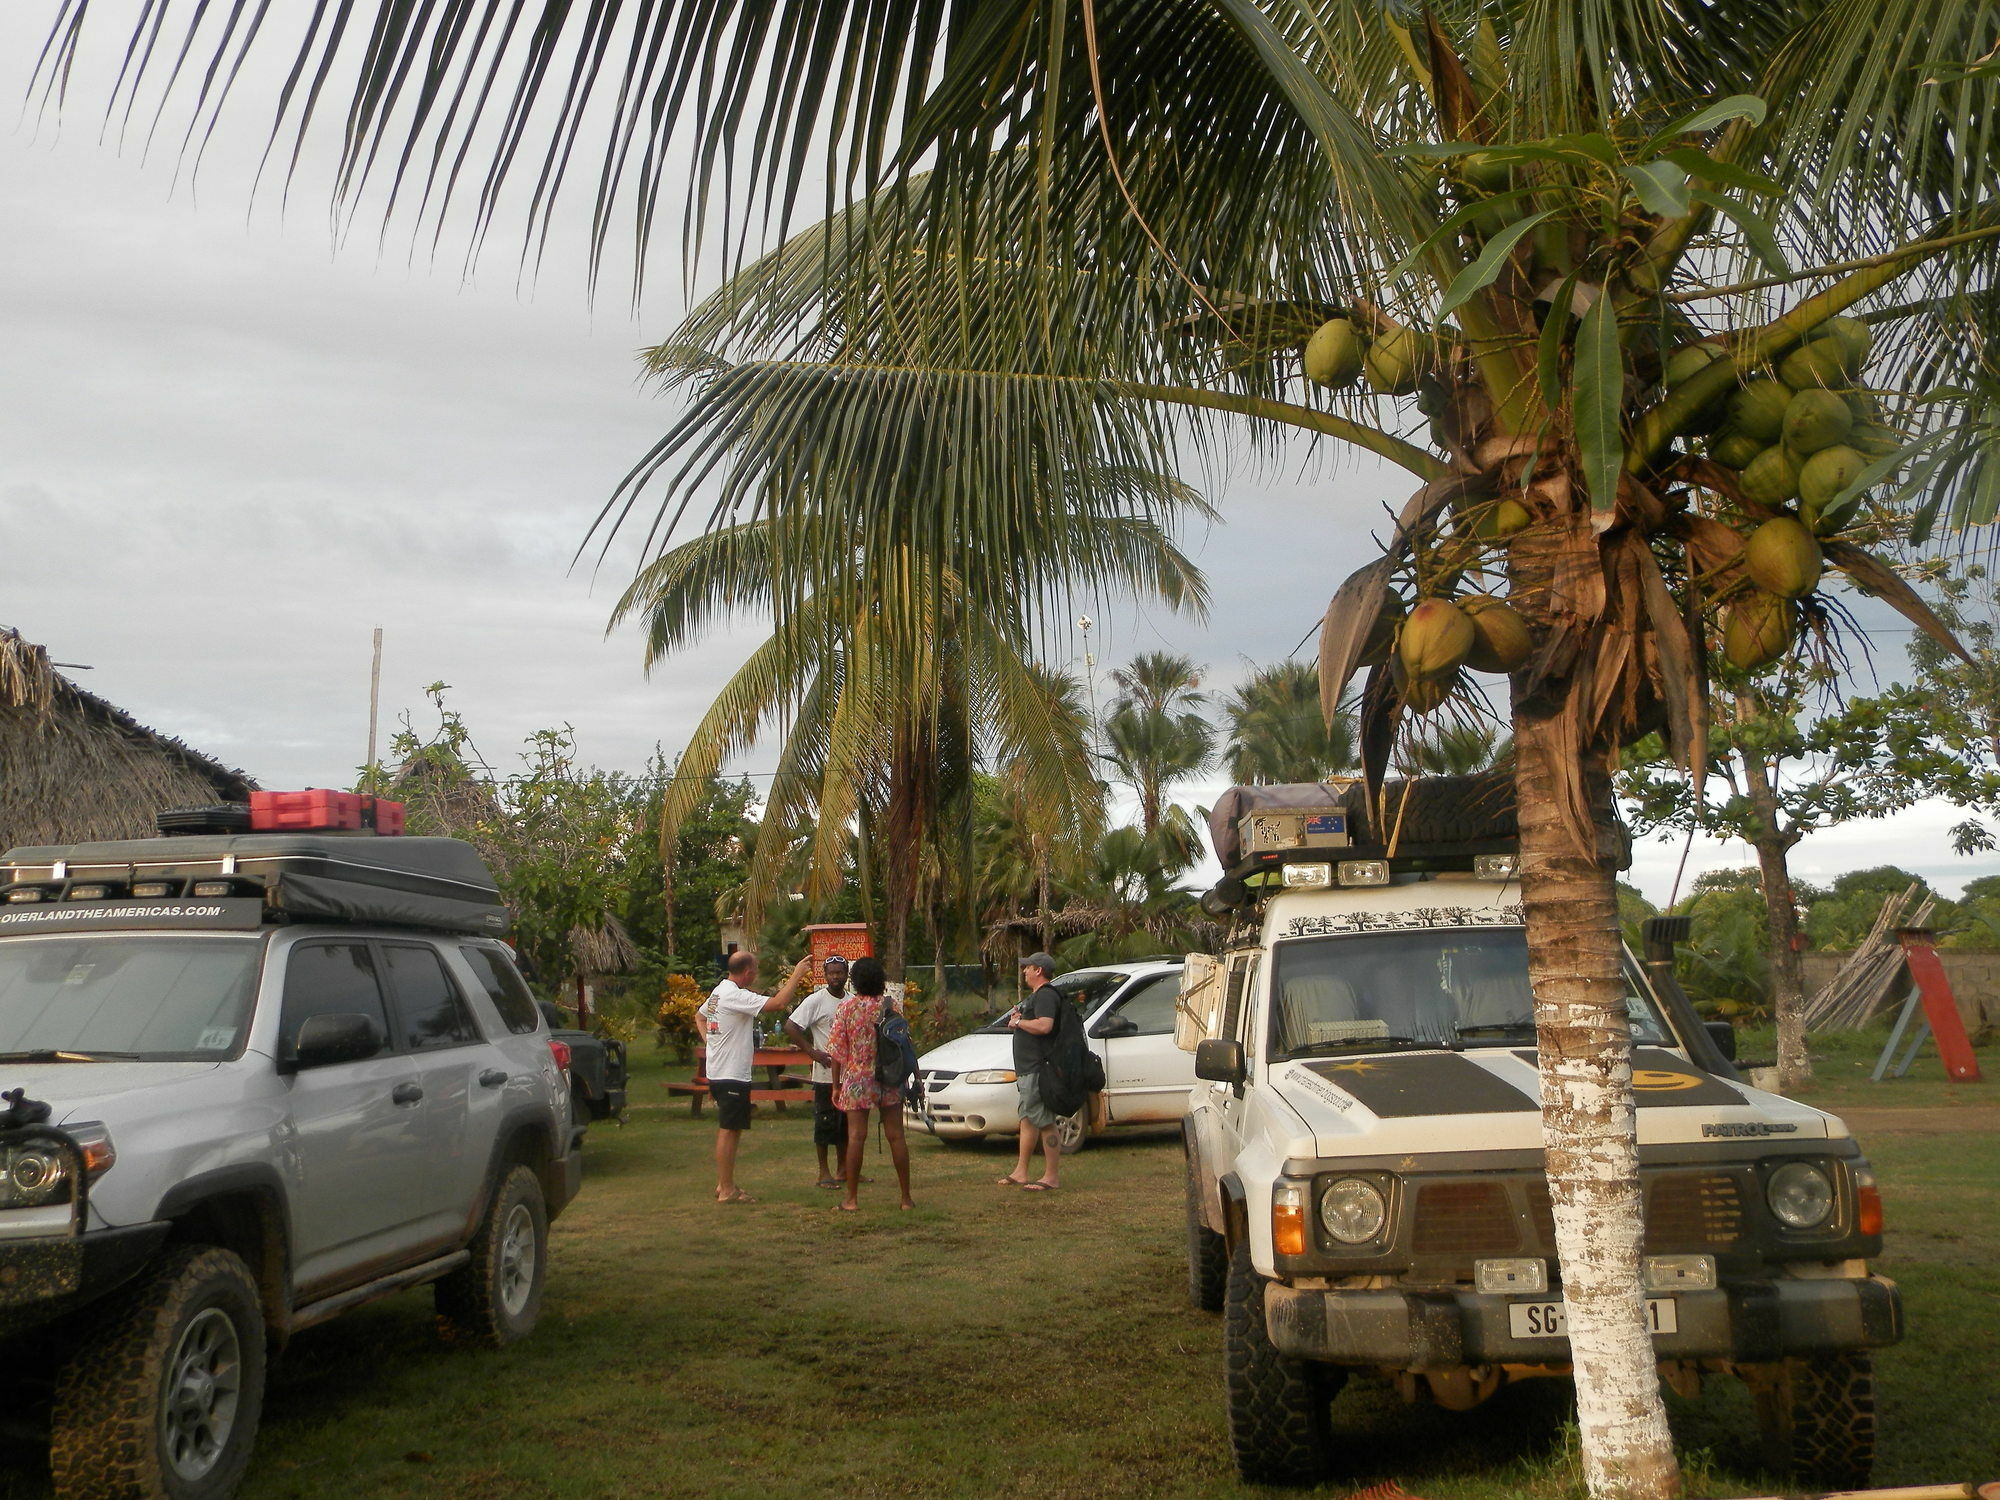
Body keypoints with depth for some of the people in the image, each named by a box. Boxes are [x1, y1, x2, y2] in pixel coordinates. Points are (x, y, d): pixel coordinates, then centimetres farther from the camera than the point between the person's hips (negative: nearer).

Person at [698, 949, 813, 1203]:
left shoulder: (718, 992, 12)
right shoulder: (736, 996, -20)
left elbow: (699, 1015, 29)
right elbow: (778, 1003, -29)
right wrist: (797, 975, -19)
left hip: (717, 1074, 10)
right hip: (732, 1075, -10)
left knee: (726, 1129, 16)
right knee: (729, 1130, -5)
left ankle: (723, 1185, 23)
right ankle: (727, 1190, -1)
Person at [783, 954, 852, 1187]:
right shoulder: (816, 1001, -10)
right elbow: (790, 1027, -16)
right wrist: (813, 1052, -17)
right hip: (826, 1074, -6)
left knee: (847, 1123, 12)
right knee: (825, 1124, -2)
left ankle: (842, 1169, 23)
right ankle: (824, 1172, 6)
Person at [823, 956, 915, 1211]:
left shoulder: (846, 1008, -4)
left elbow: (837, 1051, -3)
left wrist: (836, 1085, 4)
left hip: (856, 1078, -1)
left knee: (856, 1136, 0)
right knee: (896, 1136, 4)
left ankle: (851, 1199, 2)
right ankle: (906, 1197, 8)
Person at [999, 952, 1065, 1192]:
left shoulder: (1046, 995, -14)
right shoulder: (1036, 995, 21)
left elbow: (1044, 1026, -29)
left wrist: (1018, 1021, -15)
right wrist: (1017, 1020, 10)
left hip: (1040, 1070, -12)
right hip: (1029, 1069, 12)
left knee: (1045, 1122, -9)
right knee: (1027, 1119, 15)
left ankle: (1051, 1177, -7)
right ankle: (1021, 1172, 22)